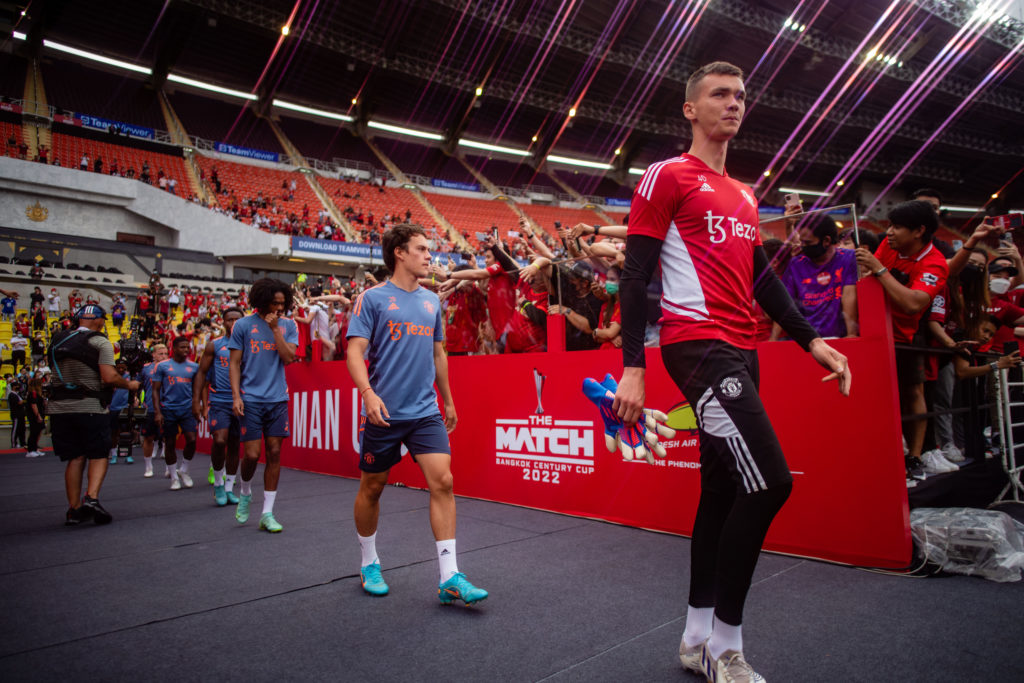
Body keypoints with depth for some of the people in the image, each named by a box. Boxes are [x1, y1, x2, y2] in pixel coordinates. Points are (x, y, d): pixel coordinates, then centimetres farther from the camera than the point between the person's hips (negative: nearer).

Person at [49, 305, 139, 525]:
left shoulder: (59, 340, 14)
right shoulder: (100, 343, -5)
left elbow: (60, 373, 23)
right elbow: (109, 377, -15)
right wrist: (129, 385, 3)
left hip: (59, 407, 5)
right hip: (89, 407, -5)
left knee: (75, 458, 11)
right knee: (99, 455, 6)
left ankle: (74, 509, 11)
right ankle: (91, 497, -12)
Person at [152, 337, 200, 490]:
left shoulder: (194, 366, 8)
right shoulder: (163, 366, 2)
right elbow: (156, 390, 1)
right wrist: (158, 412, -7)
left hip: (187, 409, 1)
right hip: (168, 410, -1)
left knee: (191, 440, -9)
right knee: (170, 443, 5)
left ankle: (183, 470, 14)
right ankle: (174, 477, 18)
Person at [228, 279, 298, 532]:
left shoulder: (288, 325, 7)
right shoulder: (243, 325, 2)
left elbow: (288, 358, -5)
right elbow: (235, 363, 2)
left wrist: (275, 328, -10)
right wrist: (236, 395, -7)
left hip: (278, 398, 2)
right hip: (250, 398, -2)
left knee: (274, 453, 2)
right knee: (252, 454, -5)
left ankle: (267, 513, 10)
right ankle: (245, 493, 27)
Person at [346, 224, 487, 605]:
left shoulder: (432, 301, 12)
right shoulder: (372, 298, -3)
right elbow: (355, 352, -9)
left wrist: (448, 400, 22)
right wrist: (368, 393, -25)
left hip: (425, 412, 4)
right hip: (383, 412, -3)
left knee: (442, 481, -9)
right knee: (372, 487, 9)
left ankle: (449, 579, -3)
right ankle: (369, 565, 32)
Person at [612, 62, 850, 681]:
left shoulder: (745, 196, 24)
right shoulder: (667, 176, 0)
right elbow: (635, 276, -7)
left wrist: (811, 339, 14)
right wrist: (632, 368, -15)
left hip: (740, 352, 9)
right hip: (698, 344, -8)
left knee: (722, 490, 9)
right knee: (769, 481, -17)